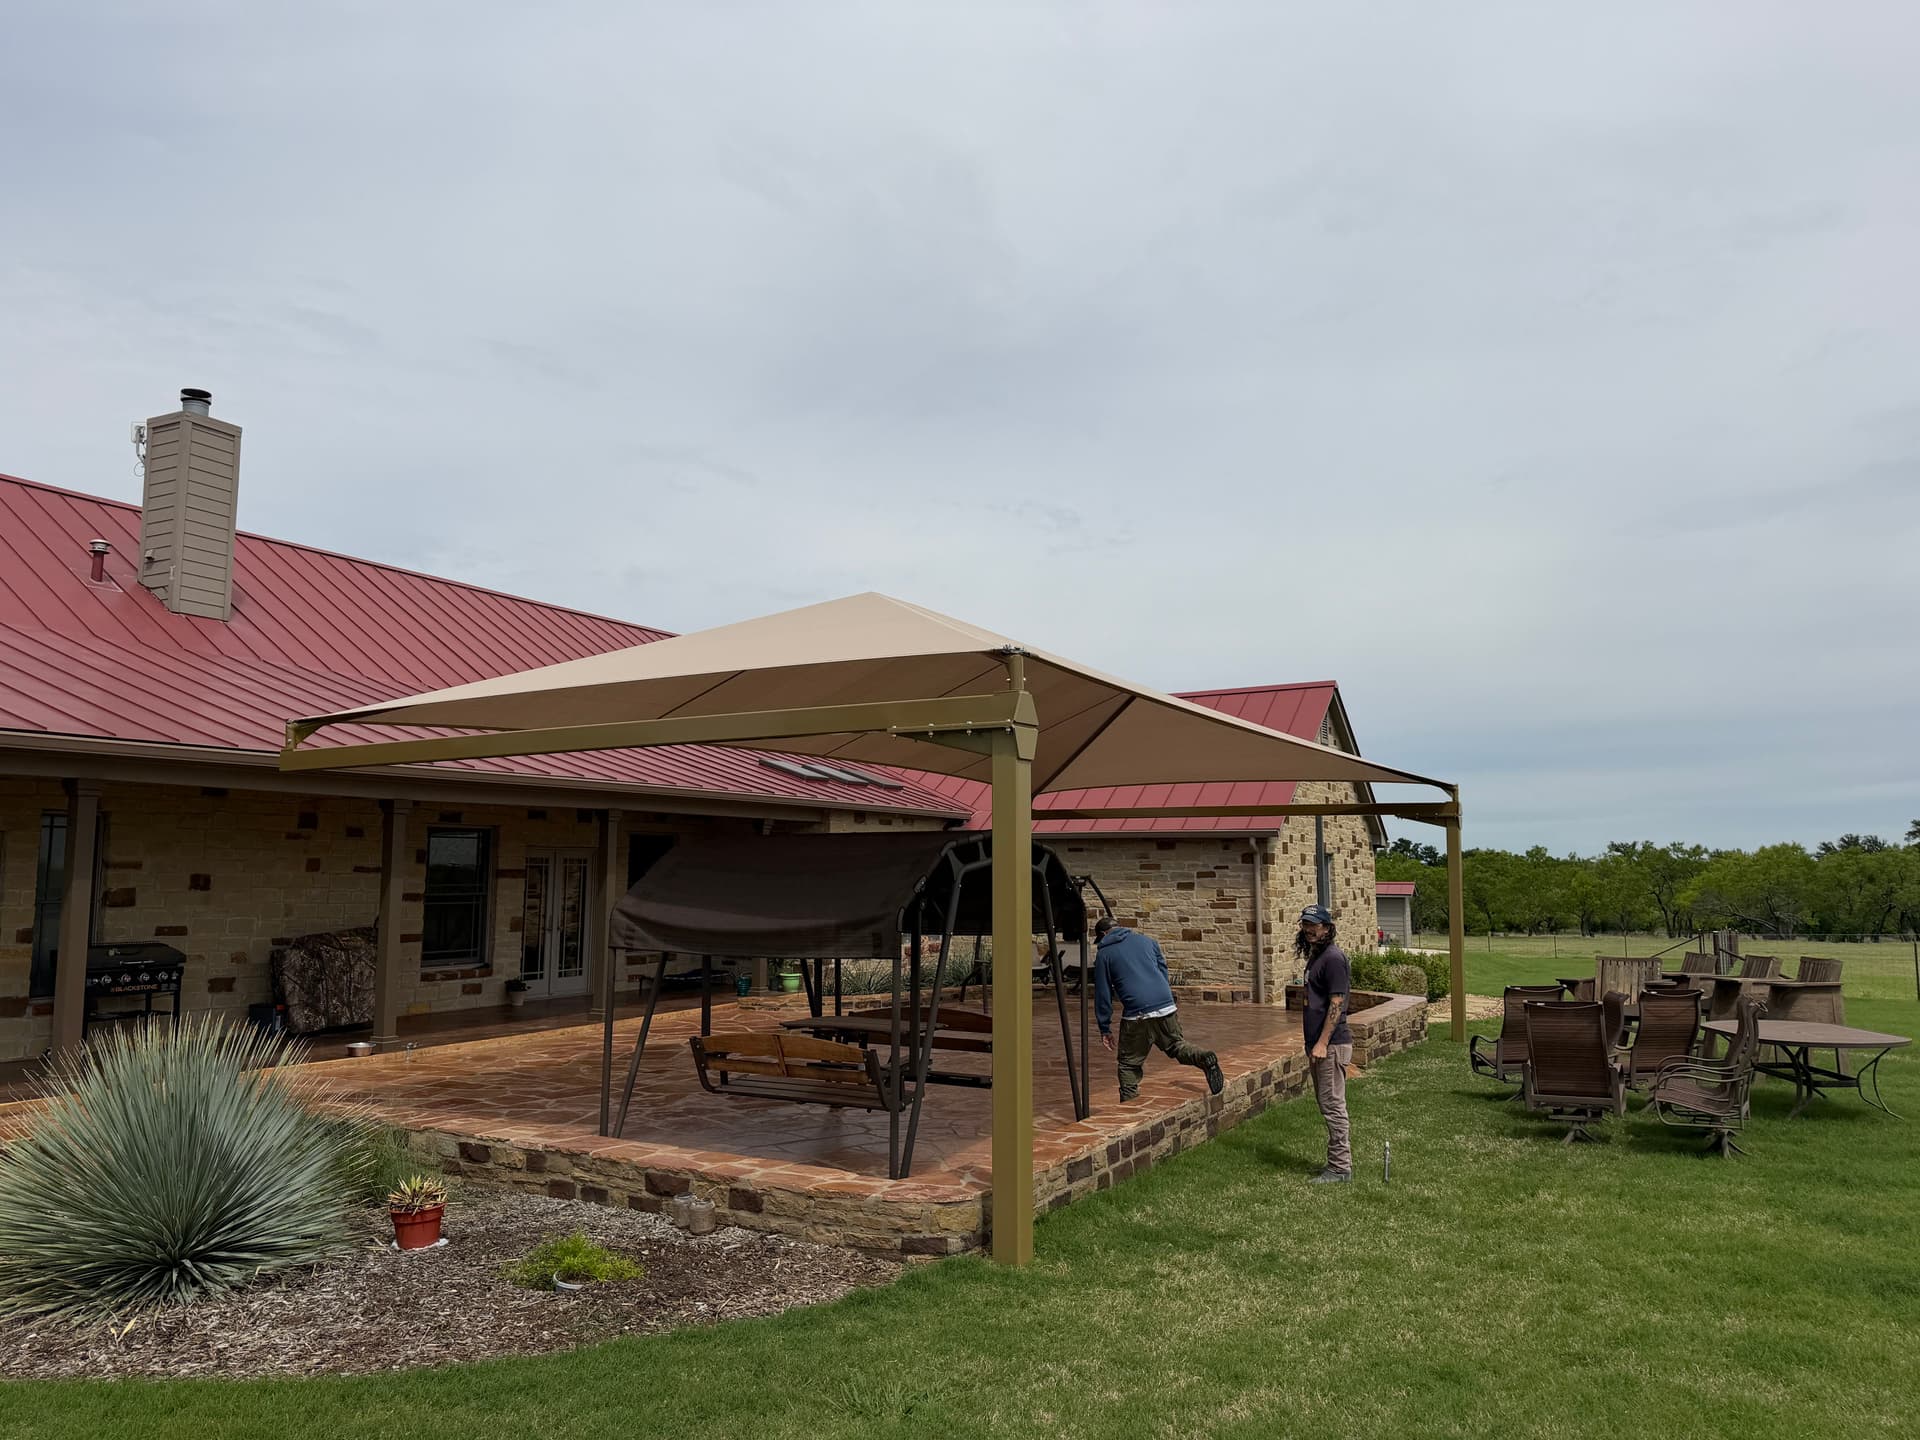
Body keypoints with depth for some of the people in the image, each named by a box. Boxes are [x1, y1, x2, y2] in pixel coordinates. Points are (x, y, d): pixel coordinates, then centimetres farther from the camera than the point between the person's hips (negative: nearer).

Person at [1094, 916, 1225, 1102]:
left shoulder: (1103, 954, 7)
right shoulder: (1147, 940, 19)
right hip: (1166, 1006, 4)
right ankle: (1205, 1059, -5)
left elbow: (1103, 993, 6)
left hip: (1136, 1014, -4)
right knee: (1177, 1044, 21)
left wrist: (1105, 1028, 12)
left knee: (1129, 1064, 9)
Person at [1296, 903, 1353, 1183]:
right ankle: (1341, 1159, 23)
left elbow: (1336, 1004, -19)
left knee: (1332, 1105, -5)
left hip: (1331, 1045, -10)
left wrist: (1322, 1043, -21)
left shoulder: (1333, 958, -15)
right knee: (1328, 1104, 15)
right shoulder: (1314, 957, 16)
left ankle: (1340, 1168, 1)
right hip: (1318, 1044, 10)